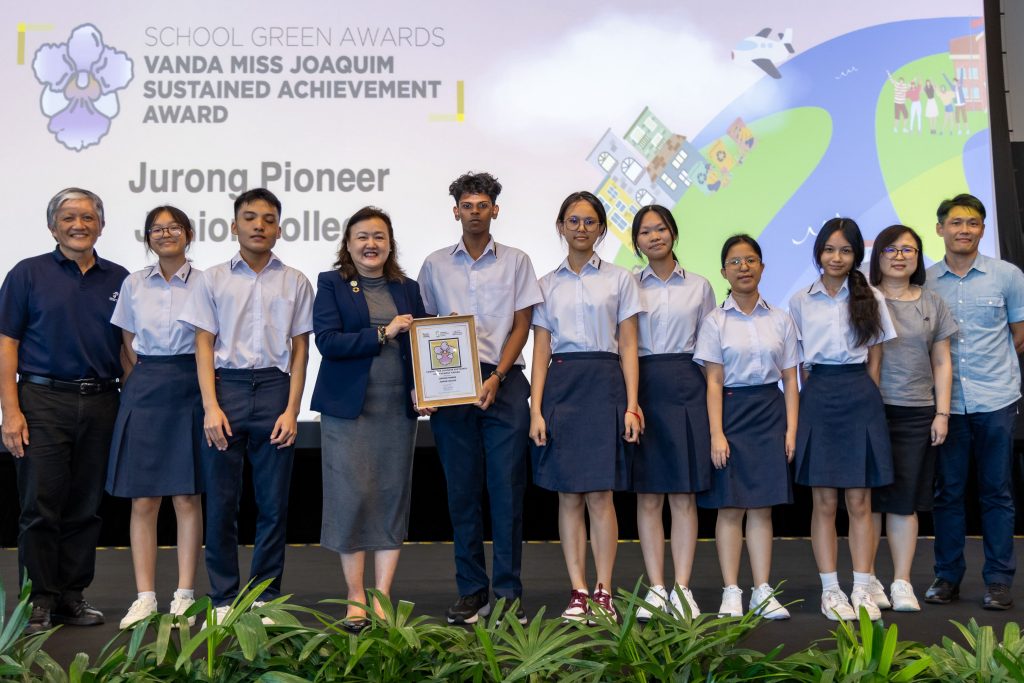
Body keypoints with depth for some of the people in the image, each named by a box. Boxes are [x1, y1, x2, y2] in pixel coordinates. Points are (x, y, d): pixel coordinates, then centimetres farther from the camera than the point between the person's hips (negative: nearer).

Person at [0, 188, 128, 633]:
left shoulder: (119, 280, 11)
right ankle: (39, 601, 8)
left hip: (100, 405, 3)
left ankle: (73, 596, 18)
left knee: (85, 508, 8)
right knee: (41, 507, -2)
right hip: (43, 400, -3)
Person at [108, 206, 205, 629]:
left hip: (189, 390, -2)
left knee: (187, 497, 0)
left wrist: (183, 382, 2)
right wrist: (150, 382, 7)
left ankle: (185, 596, 8)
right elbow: (129, 345, 15)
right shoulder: (134, 285, 8)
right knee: (143, 500, 1)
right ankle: (145, 597, 7)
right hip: (144, 391, 2)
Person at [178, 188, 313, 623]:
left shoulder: (295, 282, 9)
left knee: (273, 502, 3)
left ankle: (264, 597, 13)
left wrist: (291, 410, -3)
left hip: (274, 388, 0)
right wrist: (210, 406, -6)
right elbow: (204, 345, 5)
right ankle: (224, 599, 11)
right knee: (221, 501, 1)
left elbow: (300, 350, 7)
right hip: (225, 387, 0)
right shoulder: (213, 280, 8)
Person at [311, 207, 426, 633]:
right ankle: (356, 599, 8)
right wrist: (383, 334, -15)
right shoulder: (331, 285, 3)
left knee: (393, 498, 3)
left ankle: (382, 599, 9)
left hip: (398, 409, 4)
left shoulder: (407, 289, 14)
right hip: (348, 407, -3)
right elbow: (327, 341, -9)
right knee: (352, 496, -4)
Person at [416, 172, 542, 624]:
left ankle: (508, 592, 2)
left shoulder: (516, 262, 9)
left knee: (507, 489, -4)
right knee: (462, 490, 3)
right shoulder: (435, 265, 12)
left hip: (504, 383, -1)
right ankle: (471, 591, 11)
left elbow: (521, 326, 4)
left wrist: (497, 377, -9)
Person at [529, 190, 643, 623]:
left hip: (604, 384, -2)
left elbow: (628, 347, 4)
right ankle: (578, 593, 8)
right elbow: (541, 352, 7)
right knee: (568, 496, 2)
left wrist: (631, 405, -5)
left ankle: (604, 593, 5)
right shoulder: (547, 285, 11)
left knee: (600, 495, -3)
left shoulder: (619, 280, 7)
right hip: (561, 385, 2)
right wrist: (536, 410, -2)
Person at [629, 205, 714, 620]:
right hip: (642, 387, 0)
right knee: (648, 496, 1)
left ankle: (682, 587, 7)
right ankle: (656, 588, 8)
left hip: (687, 387, 1)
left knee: (685, 495, 1)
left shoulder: (699, 287, 10)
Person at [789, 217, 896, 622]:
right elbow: (796, 361, 9)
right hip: (818, 397, 0)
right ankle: (830, 590, 7)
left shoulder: (871, 299, 6)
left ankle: (862, 589, 7)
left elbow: (875, 361, 9)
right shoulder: (801, 301, 6)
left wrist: (868, 399, 2)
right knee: (824, 501, 1)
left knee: (860, 500, 1)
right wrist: (817, 394, 2)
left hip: (860, 398, 0)